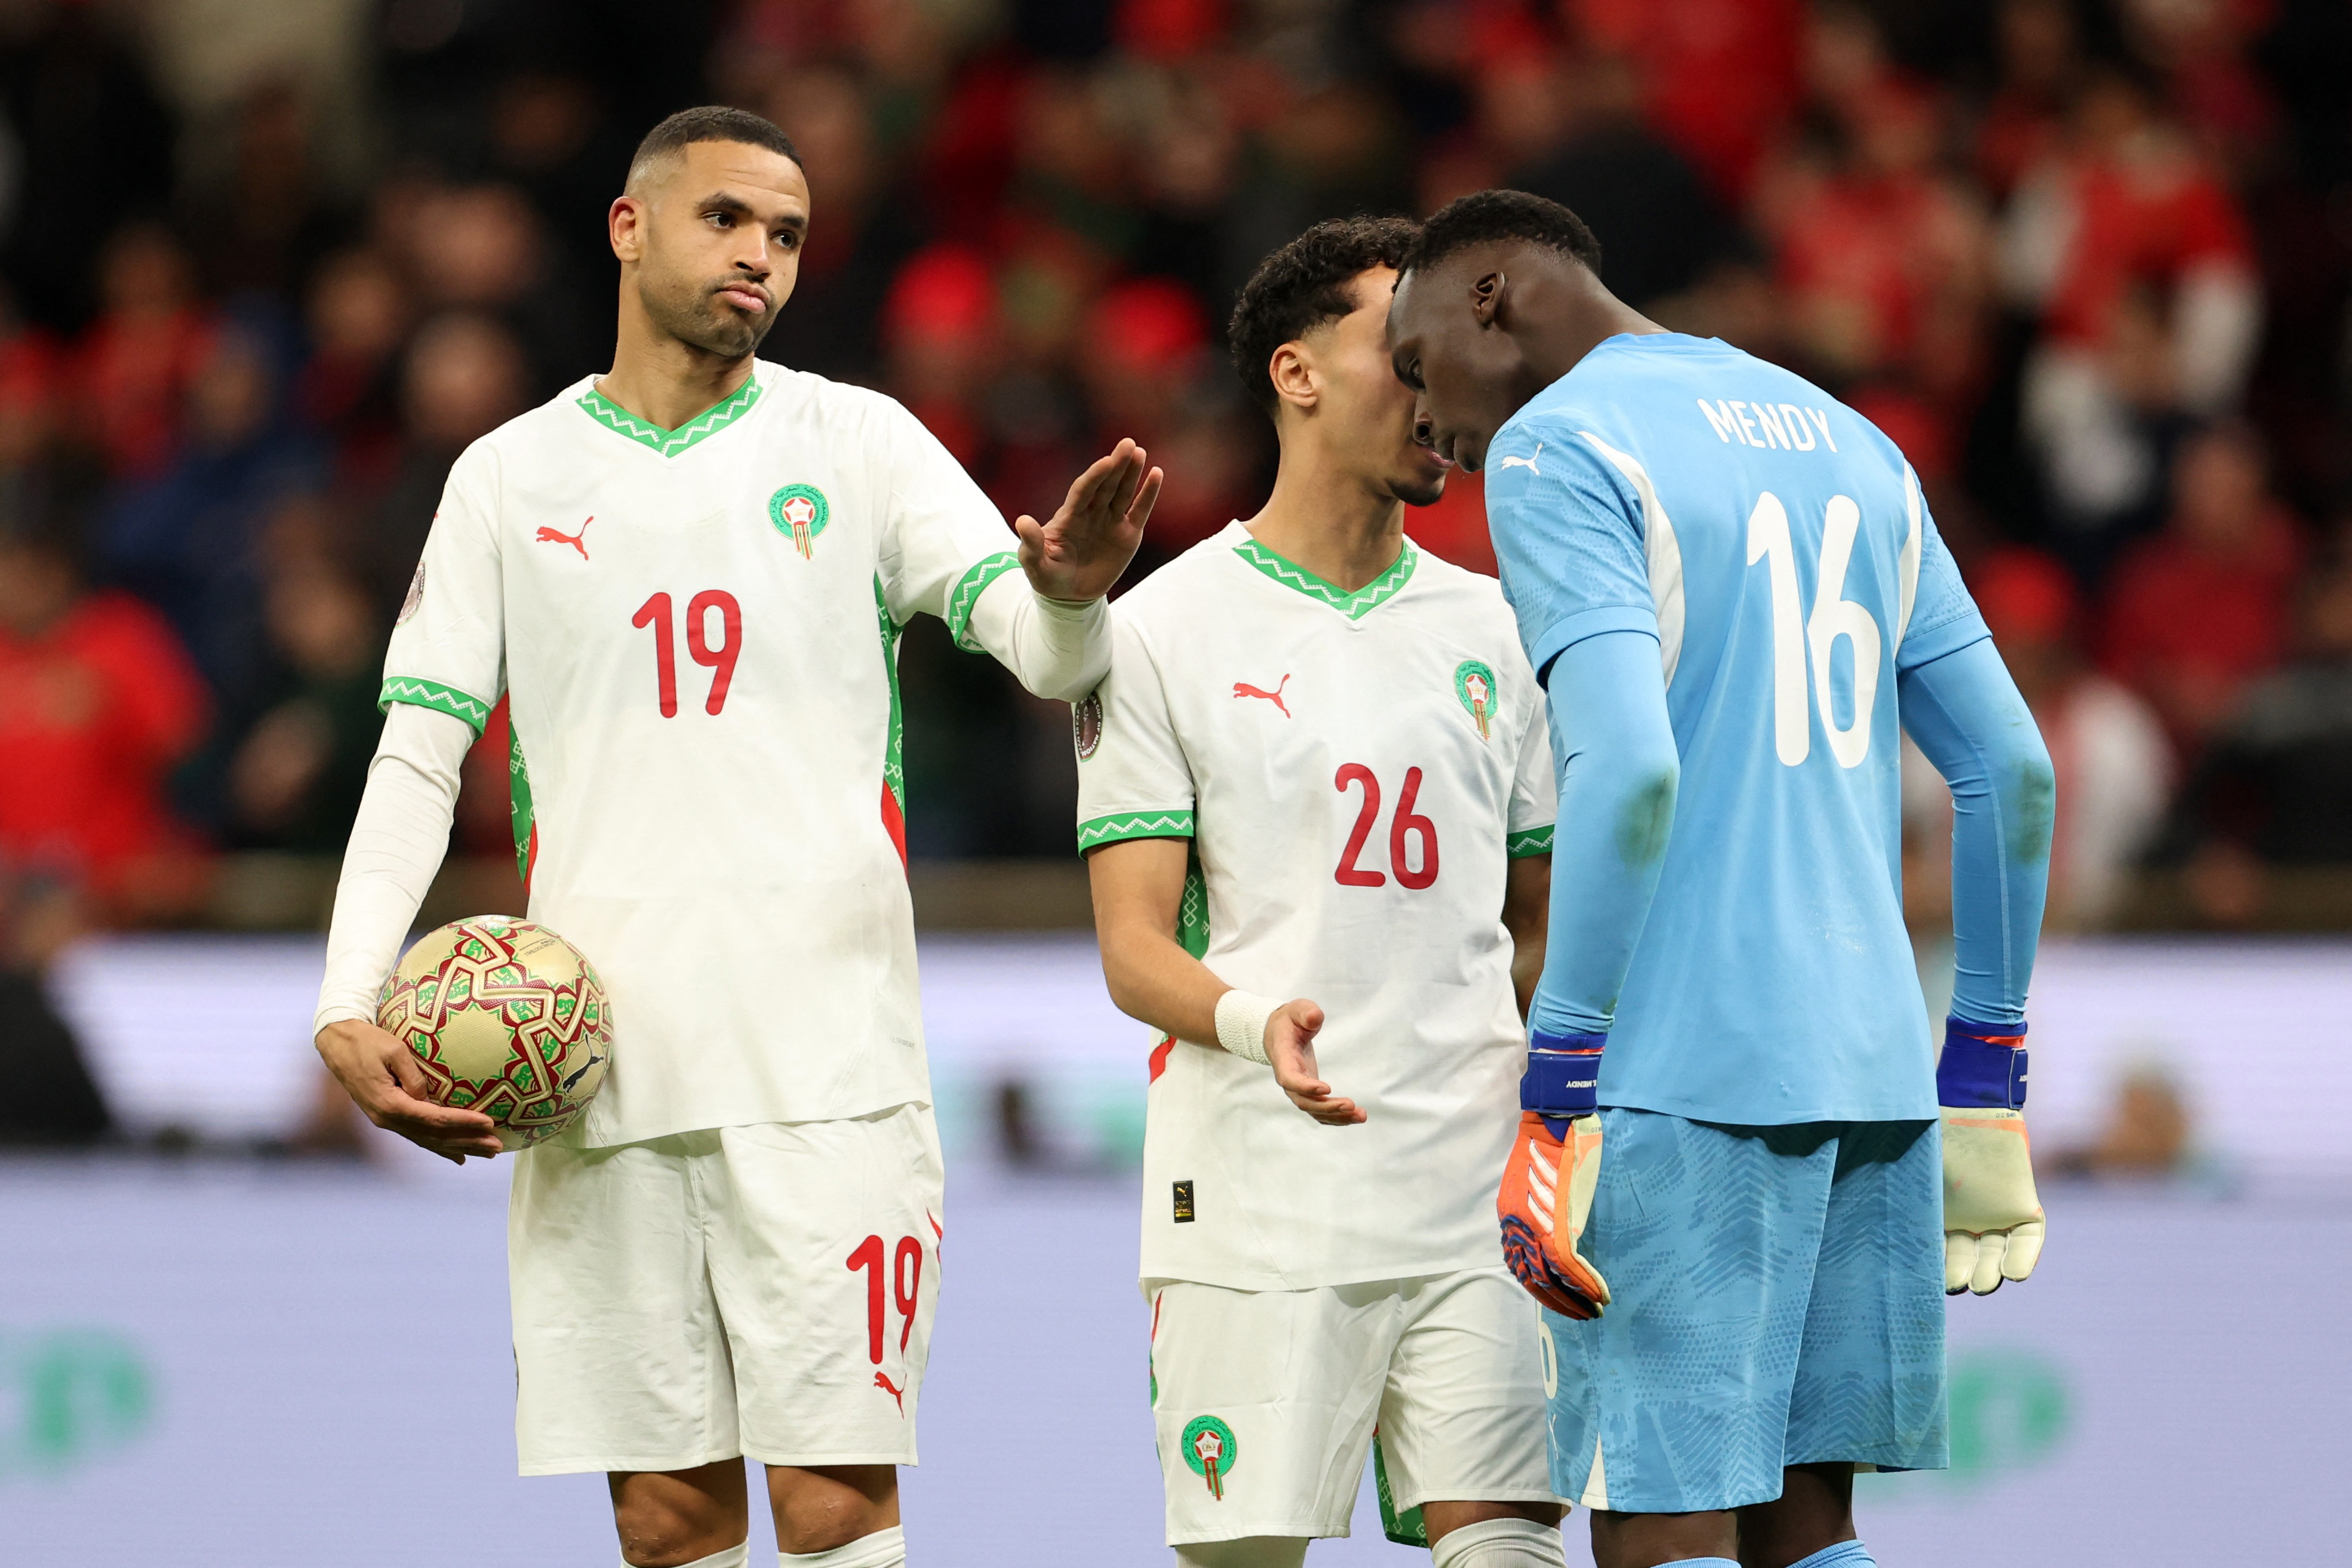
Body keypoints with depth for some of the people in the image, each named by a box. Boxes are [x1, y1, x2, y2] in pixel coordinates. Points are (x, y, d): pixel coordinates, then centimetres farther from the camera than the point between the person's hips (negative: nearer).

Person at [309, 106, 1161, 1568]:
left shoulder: (855, 443, 7)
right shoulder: (512, 478, 12)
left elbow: (1042, 652, -2)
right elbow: (420, 751, 10)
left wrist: (1074, 589, -27)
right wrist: (349, 1009, -3)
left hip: (824, 1062, -2)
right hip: (596, 1067, 2)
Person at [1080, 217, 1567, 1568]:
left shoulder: (1488, 632, 16)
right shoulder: (1164, 633, 3)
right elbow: (1136, 949, -2)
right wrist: (1256, 1023, -22)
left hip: (1475, 1202, 3)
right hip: (1256, 1205, -3)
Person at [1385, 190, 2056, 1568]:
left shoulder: (1554, 454, -4)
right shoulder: (1854, 448, 20)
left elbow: (1627, 771, -18)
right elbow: (2011, 770, 17)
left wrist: (1558, 1102, -17)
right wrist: (1986, 1081, 20)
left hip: (1685, 1082, -7)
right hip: (1871, 1065, 7)